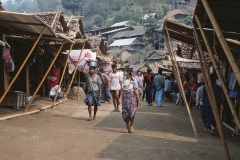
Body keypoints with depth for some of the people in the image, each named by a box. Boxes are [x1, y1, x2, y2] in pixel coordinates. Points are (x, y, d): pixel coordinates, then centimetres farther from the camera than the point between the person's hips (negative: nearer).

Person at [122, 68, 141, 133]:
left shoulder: (134, 80, -2)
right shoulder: (123, 80, 10)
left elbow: (136, 91, -2)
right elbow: (122, 90, 13)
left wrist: (138, 100, -3)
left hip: (132, 97, -4)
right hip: (125, 97, 4)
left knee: (132, 112, -11)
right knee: (125, 113, 1)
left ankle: (131, 126, 11)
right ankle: (128, 127, 14)